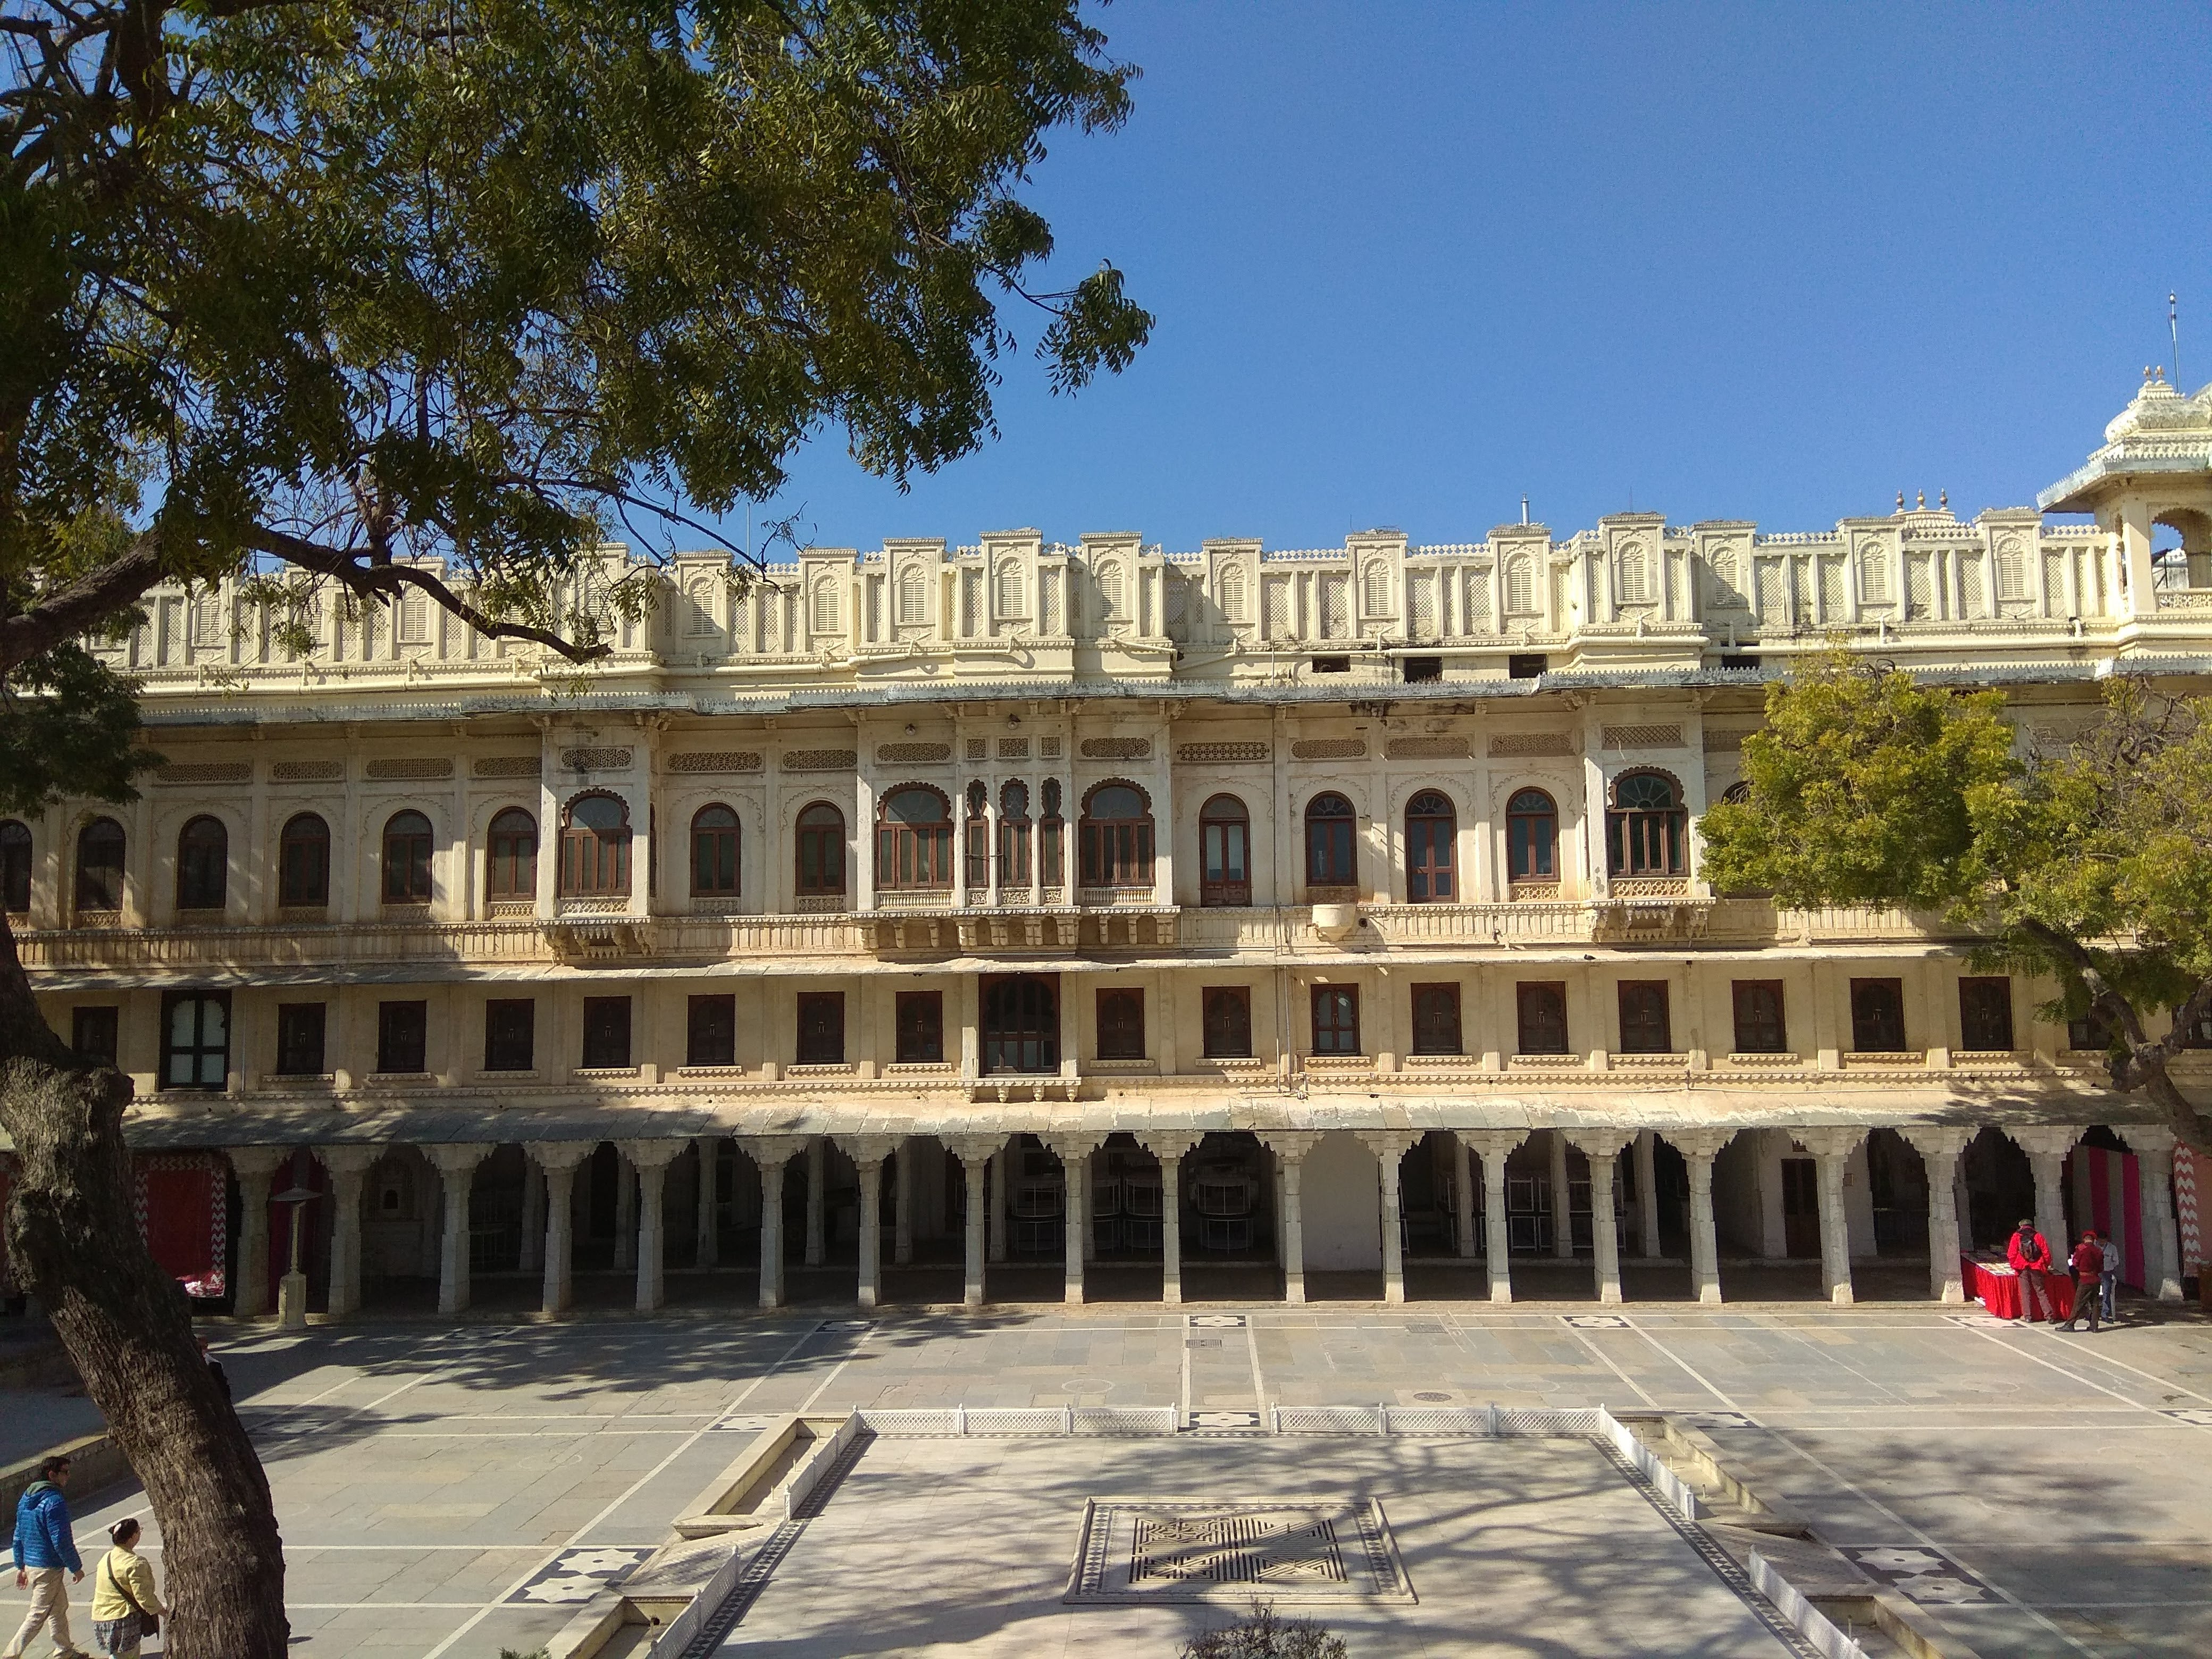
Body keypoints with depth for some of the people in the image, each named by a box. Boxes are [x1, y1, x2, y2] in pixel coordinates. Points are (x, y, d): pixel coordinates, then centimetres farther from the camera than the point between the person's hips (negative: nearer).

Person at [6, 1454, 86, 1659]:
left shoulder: (26, 1499, 6)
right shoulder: (55, 1501, -22)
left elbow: (19, 1537, 13)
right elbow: (61, 1541, -21)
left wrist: (21, 1566, 22)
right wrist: (76, 1568, -10)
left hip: (31, 1564, 9)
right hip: (48, 1569, -9)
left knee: (60, 1607, 20)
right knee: (37, 1616, 2)